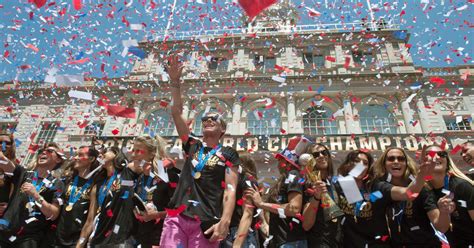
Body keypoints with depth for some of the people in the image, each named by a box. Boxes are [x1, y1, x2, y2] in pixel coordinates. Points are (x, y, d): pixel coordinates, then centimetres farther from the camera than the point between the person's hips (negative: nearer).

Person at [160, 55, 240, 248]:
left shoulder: (228, 154, 7)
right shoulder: (192, 145, 17)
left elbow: (230, 189, -3)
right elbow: (176, 112, 11)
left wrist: (225, 221, -17)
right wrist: (175, 82, 5)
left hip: (206, 222, -2)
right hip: (177, 216, 3)